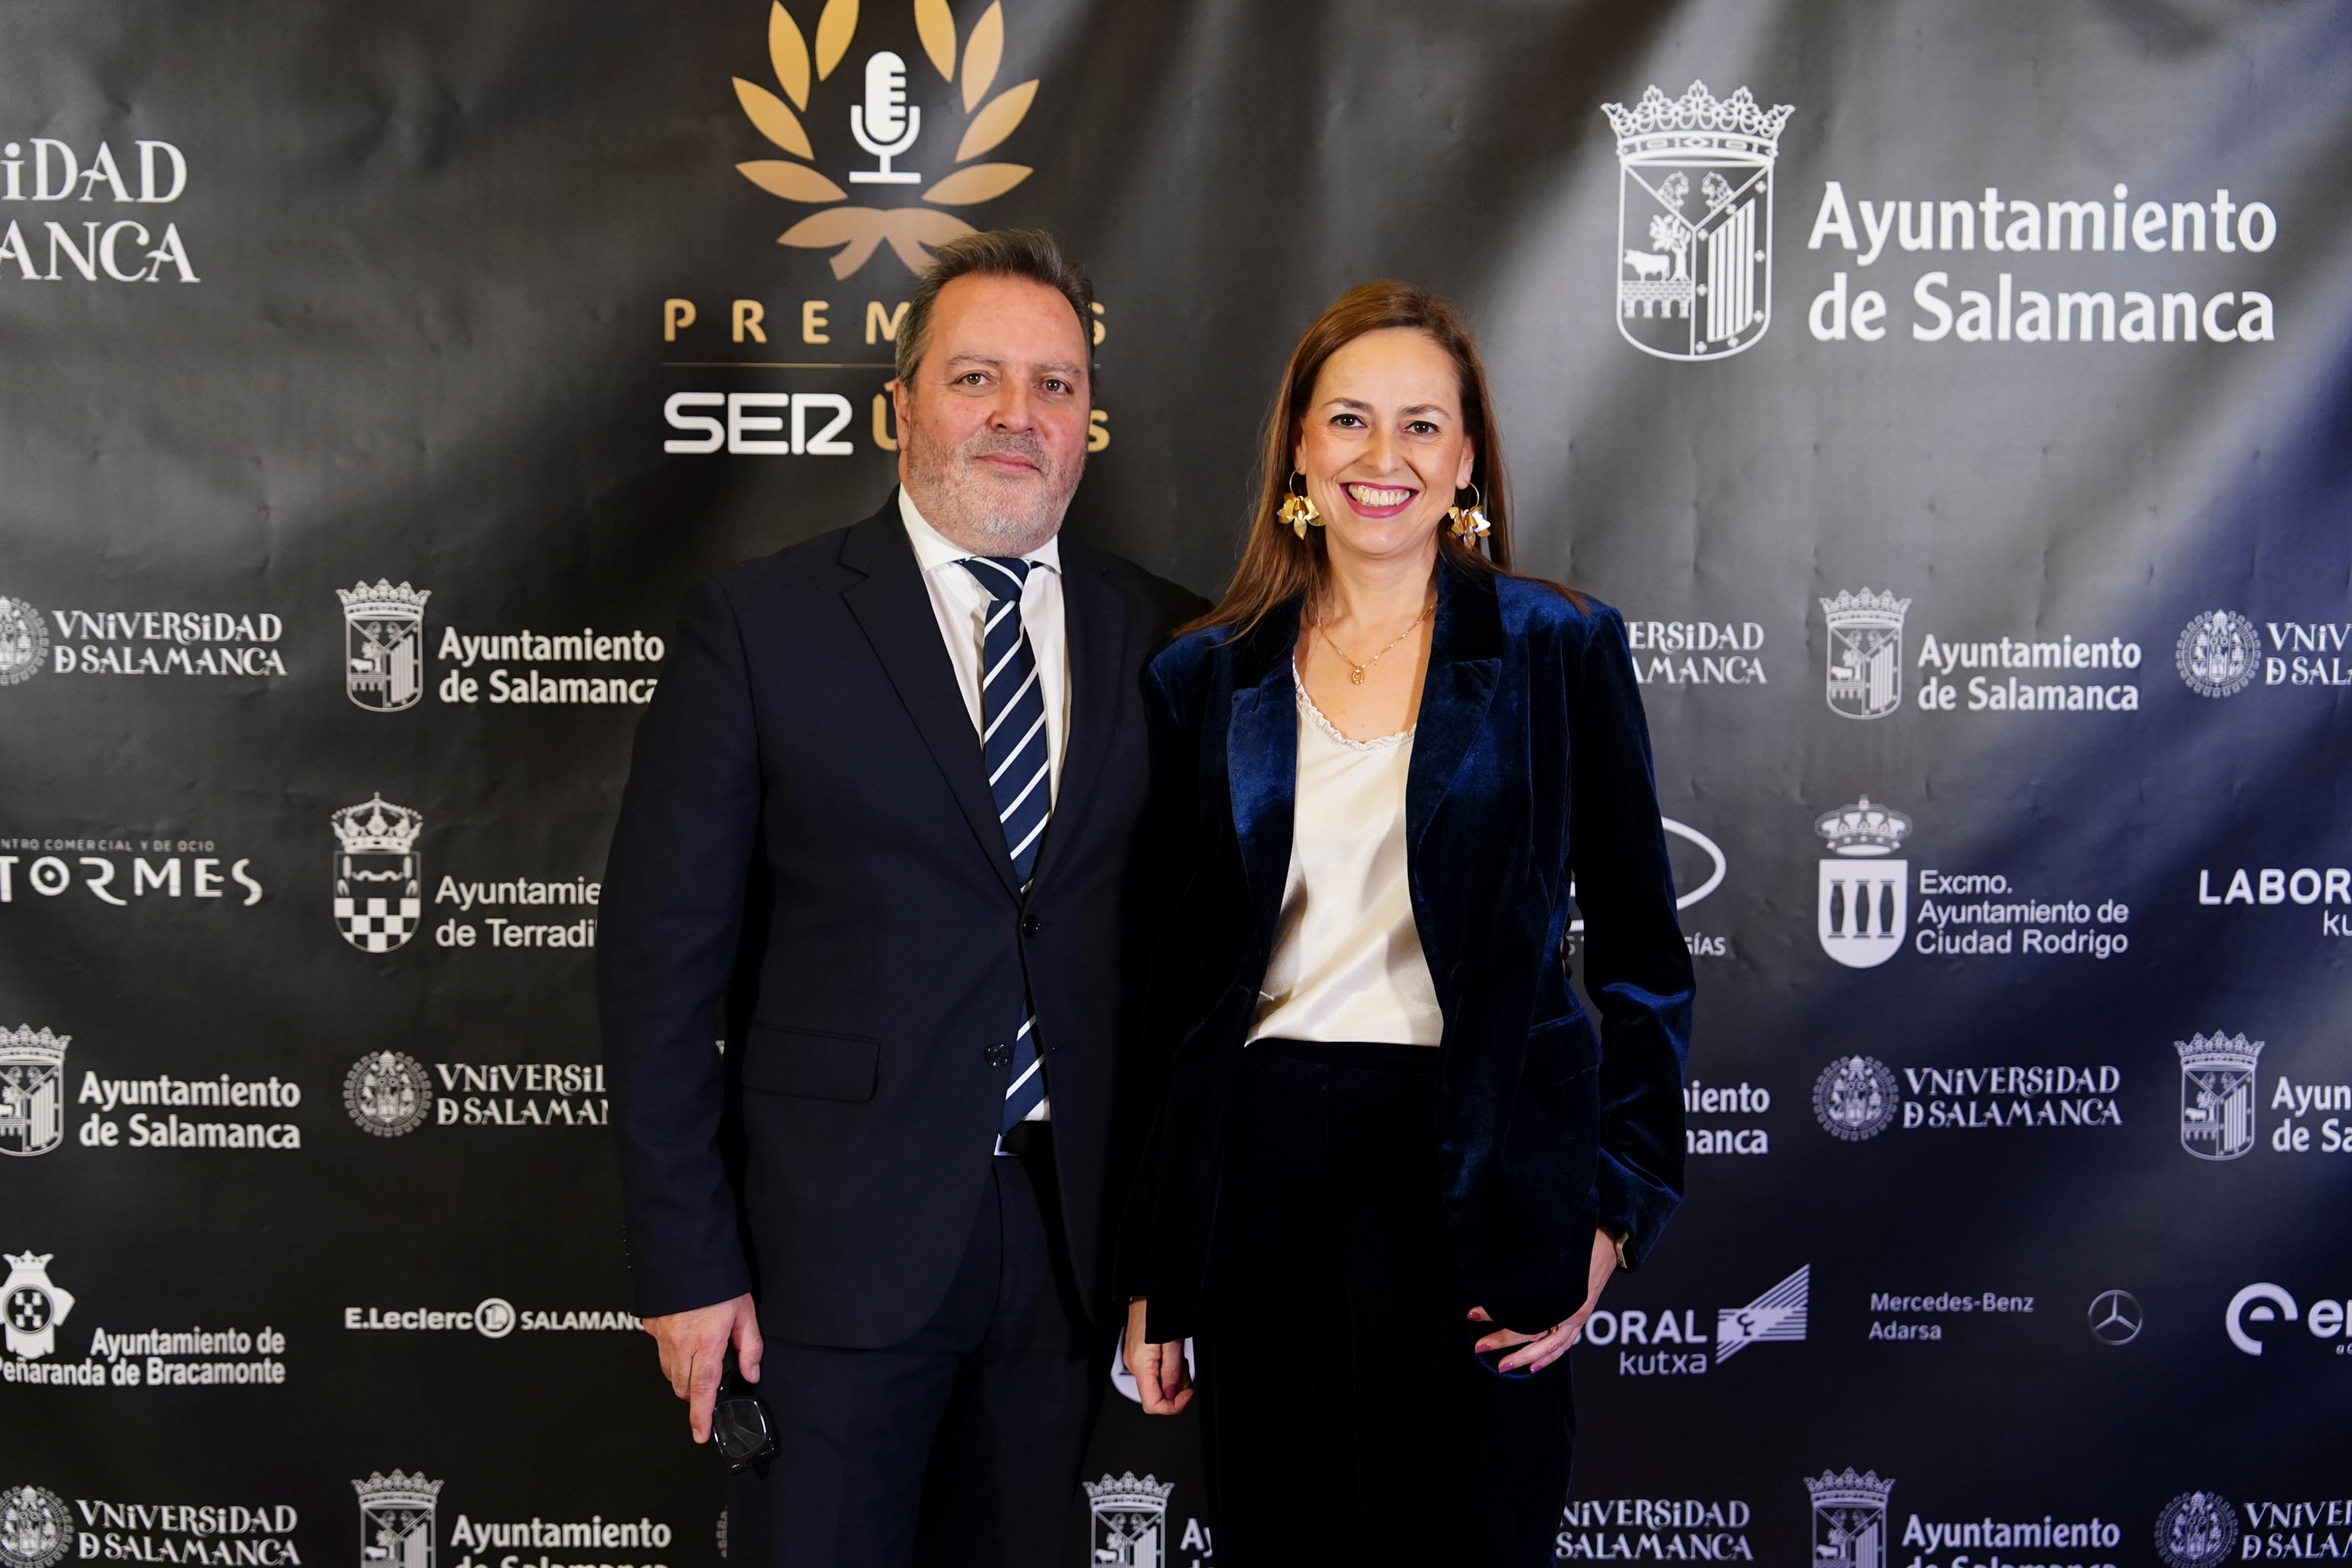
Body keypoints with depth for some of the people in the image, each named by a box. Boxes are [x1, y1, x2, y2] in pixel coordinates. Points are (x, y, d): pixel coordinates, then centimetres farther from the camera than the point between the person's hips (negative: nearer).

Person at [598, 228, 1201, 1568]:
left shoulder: (1160, 640, 5)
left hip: (1070, 1240, 3)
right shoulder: (759, 626, -4)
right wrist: (689, 1260, -8)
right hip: (838, 1241, -3)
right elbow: (662, 956, -5)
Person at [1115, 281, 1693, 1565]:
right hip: (1262, 1181, 2)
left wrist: (1617, 1204, -6)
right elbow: (1170, 979, 9)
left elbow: (1640, 954, 3)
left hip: (1478, 1182, -2)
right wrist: (1149, 1268, 9)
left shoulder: (1561, 650, 1)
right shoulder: (1205, 678, 7)